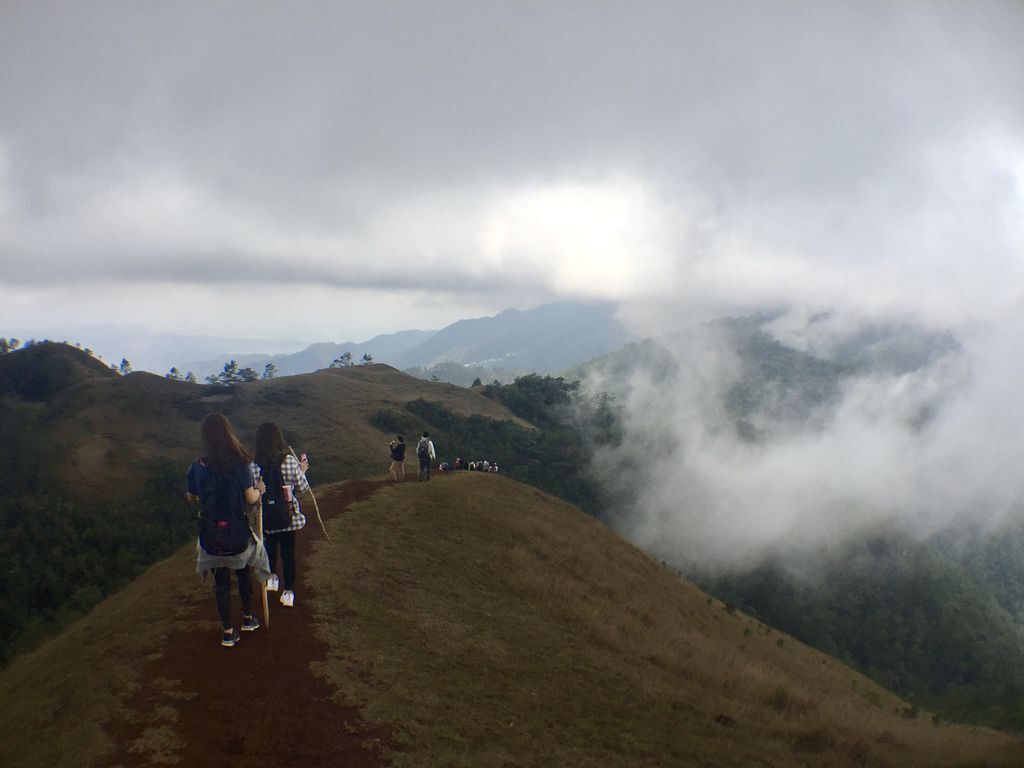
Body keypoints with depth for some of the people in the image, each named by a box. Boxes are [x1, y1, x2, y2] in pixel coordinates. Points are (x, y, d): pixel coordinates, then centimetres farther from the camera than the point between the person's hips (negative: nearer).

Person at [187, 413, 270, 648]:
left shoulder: (197, 466, -10)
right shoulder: (239, 464, -17)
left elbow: (191, 497, 4)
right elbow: (251, 498, -15)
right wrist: (259, 489, 7)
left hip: (211, 534, 1)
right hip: (237, 531, -1)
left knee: (221, 581, 14)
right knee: (243, 574, 24)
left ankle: (228, 631, 19)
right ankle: (248, 618, 38)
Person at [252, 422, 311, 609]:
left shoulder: (254, 466, -15)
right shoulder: (289, 461, -15)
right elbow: (303, 487, -5)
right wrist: (302, 471, 13)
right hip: (289, 516, 0)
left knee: (270, 546, 30)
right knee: (288, 553, 15)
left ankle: (272, 576, 26)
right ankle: (288, 591, 22)